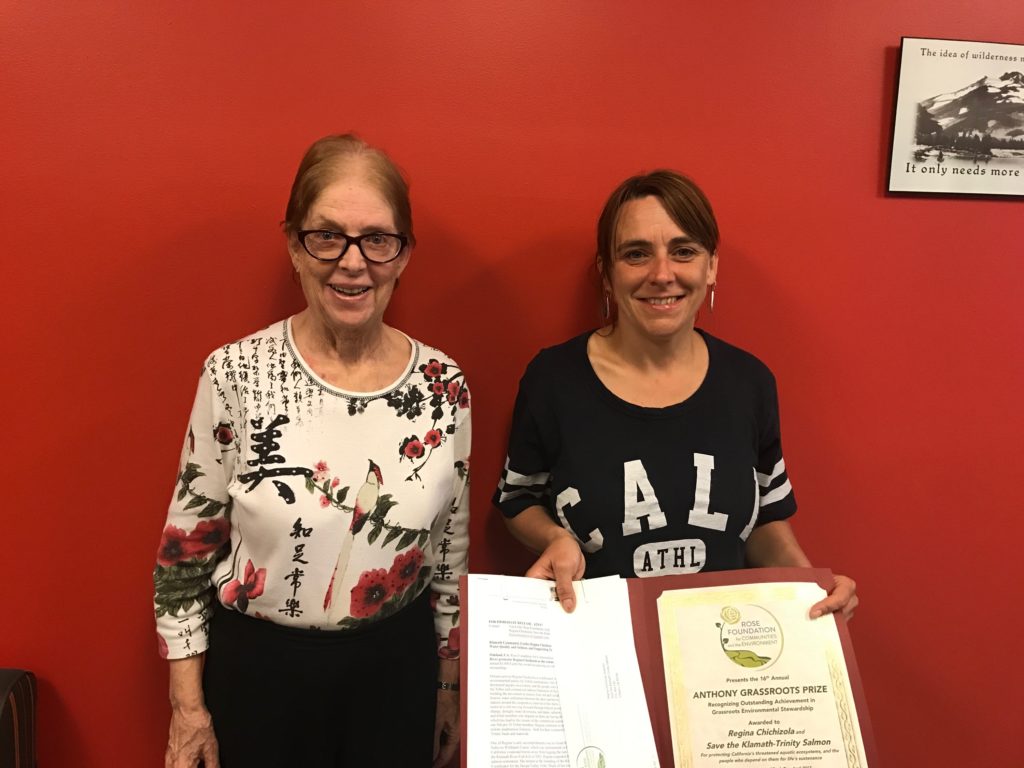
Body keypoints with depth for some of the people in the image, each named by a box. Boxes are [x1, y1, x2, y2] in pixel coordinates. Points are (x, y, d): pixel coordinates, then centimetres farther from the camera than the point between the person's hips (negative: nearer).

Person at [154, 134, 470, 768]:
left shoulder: (444, 386, -9)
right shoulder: (236, 374, -14)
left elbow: (451, 556, 2)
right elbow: (188, 544, -4)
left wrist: (449, 693, 9)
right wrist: (188, 704, -1)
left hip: (397, 670, 2)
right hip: (257, 668, -1)